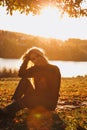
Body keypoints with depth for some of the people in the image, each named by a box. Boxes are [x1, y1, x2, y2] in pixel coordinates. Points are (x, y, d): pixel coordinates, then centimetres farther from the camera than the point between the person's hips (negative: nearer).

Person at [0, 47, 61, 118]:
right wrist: (27, 59, -6)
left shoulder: (54, 69, -9)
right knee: (25, 80, -10)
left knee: (27, 99, -32)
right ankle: (13, 103, -19)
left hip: (50, 103, -6)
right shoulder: (36, 69, 7)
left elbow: (54, 91, -14)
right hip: (38, 99, 6)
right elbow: (21, 74, -8)